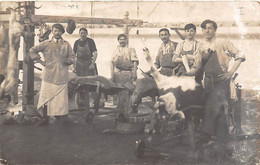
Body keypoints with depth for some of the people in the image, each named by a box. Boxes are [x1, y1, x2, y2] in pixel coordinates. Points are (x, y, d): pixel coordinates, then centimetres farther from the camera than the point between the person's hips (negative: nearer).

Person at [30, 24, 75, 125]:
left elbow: (72, 57, 13)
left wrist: (67, 61, -7)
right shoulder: (46, 44, 8)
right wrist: (40, 61, 3)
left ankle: (62, 115, 7)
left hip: (62, 75, 1)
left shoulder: (66, 45, 12)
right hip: (49, 74, 0)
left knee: (61, 96, -1)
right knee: (46, 96, -1)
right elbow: (32, 50, 12)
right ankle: (45, 118, 7)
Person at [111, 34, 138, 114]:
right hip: (118, 73, 3)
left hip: (128, 73, -3)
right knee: (119, 92, 4)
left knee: (127, 92, -7)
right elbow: (112, 62, 16)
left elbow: (135, 62, 0)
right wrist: (112, 74, 7)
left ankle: (126, 111, -2)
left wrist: (134, 73, -11)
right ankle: (120, 110, 13)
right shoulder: (116, 50, 19)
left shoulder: (131, 49, 8)